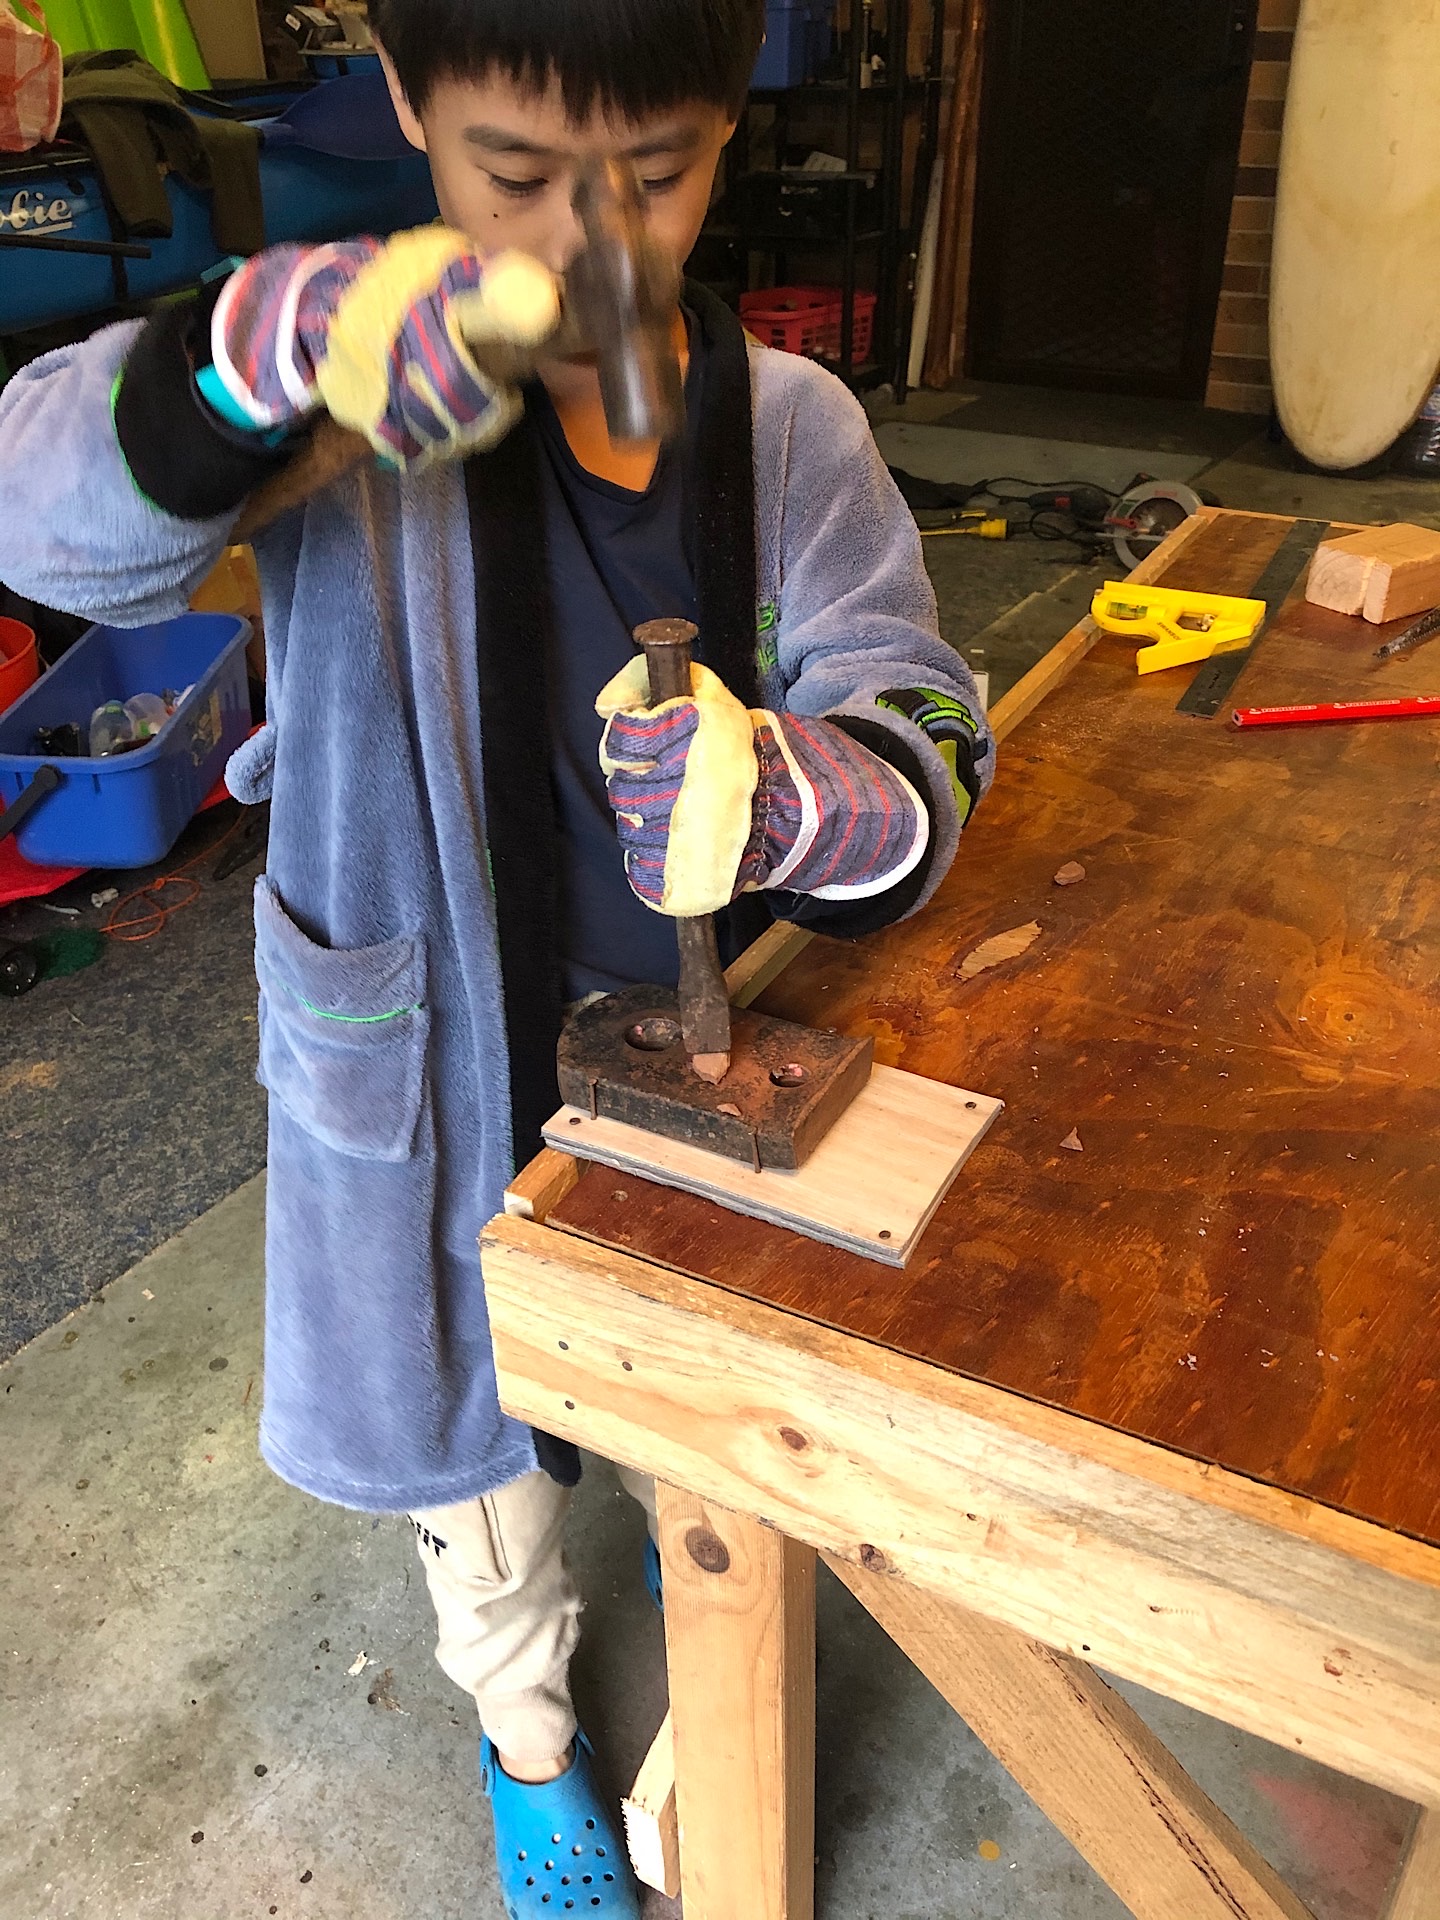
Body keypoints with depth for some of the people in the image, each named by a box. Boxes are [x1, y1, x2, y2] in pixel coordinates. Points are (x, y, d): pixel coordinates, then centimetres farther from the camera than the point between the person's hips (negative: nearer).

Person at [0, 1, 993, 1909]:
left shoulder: (792, 429, -9)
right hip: (446, 1088, -1)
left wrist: (791, 797, -39)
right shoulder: (356, 393, -14)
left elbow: (921, 737, -15)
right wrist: (268, 344, -42)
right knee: (477, 1430, 24)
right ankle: (527, 1728, 57)